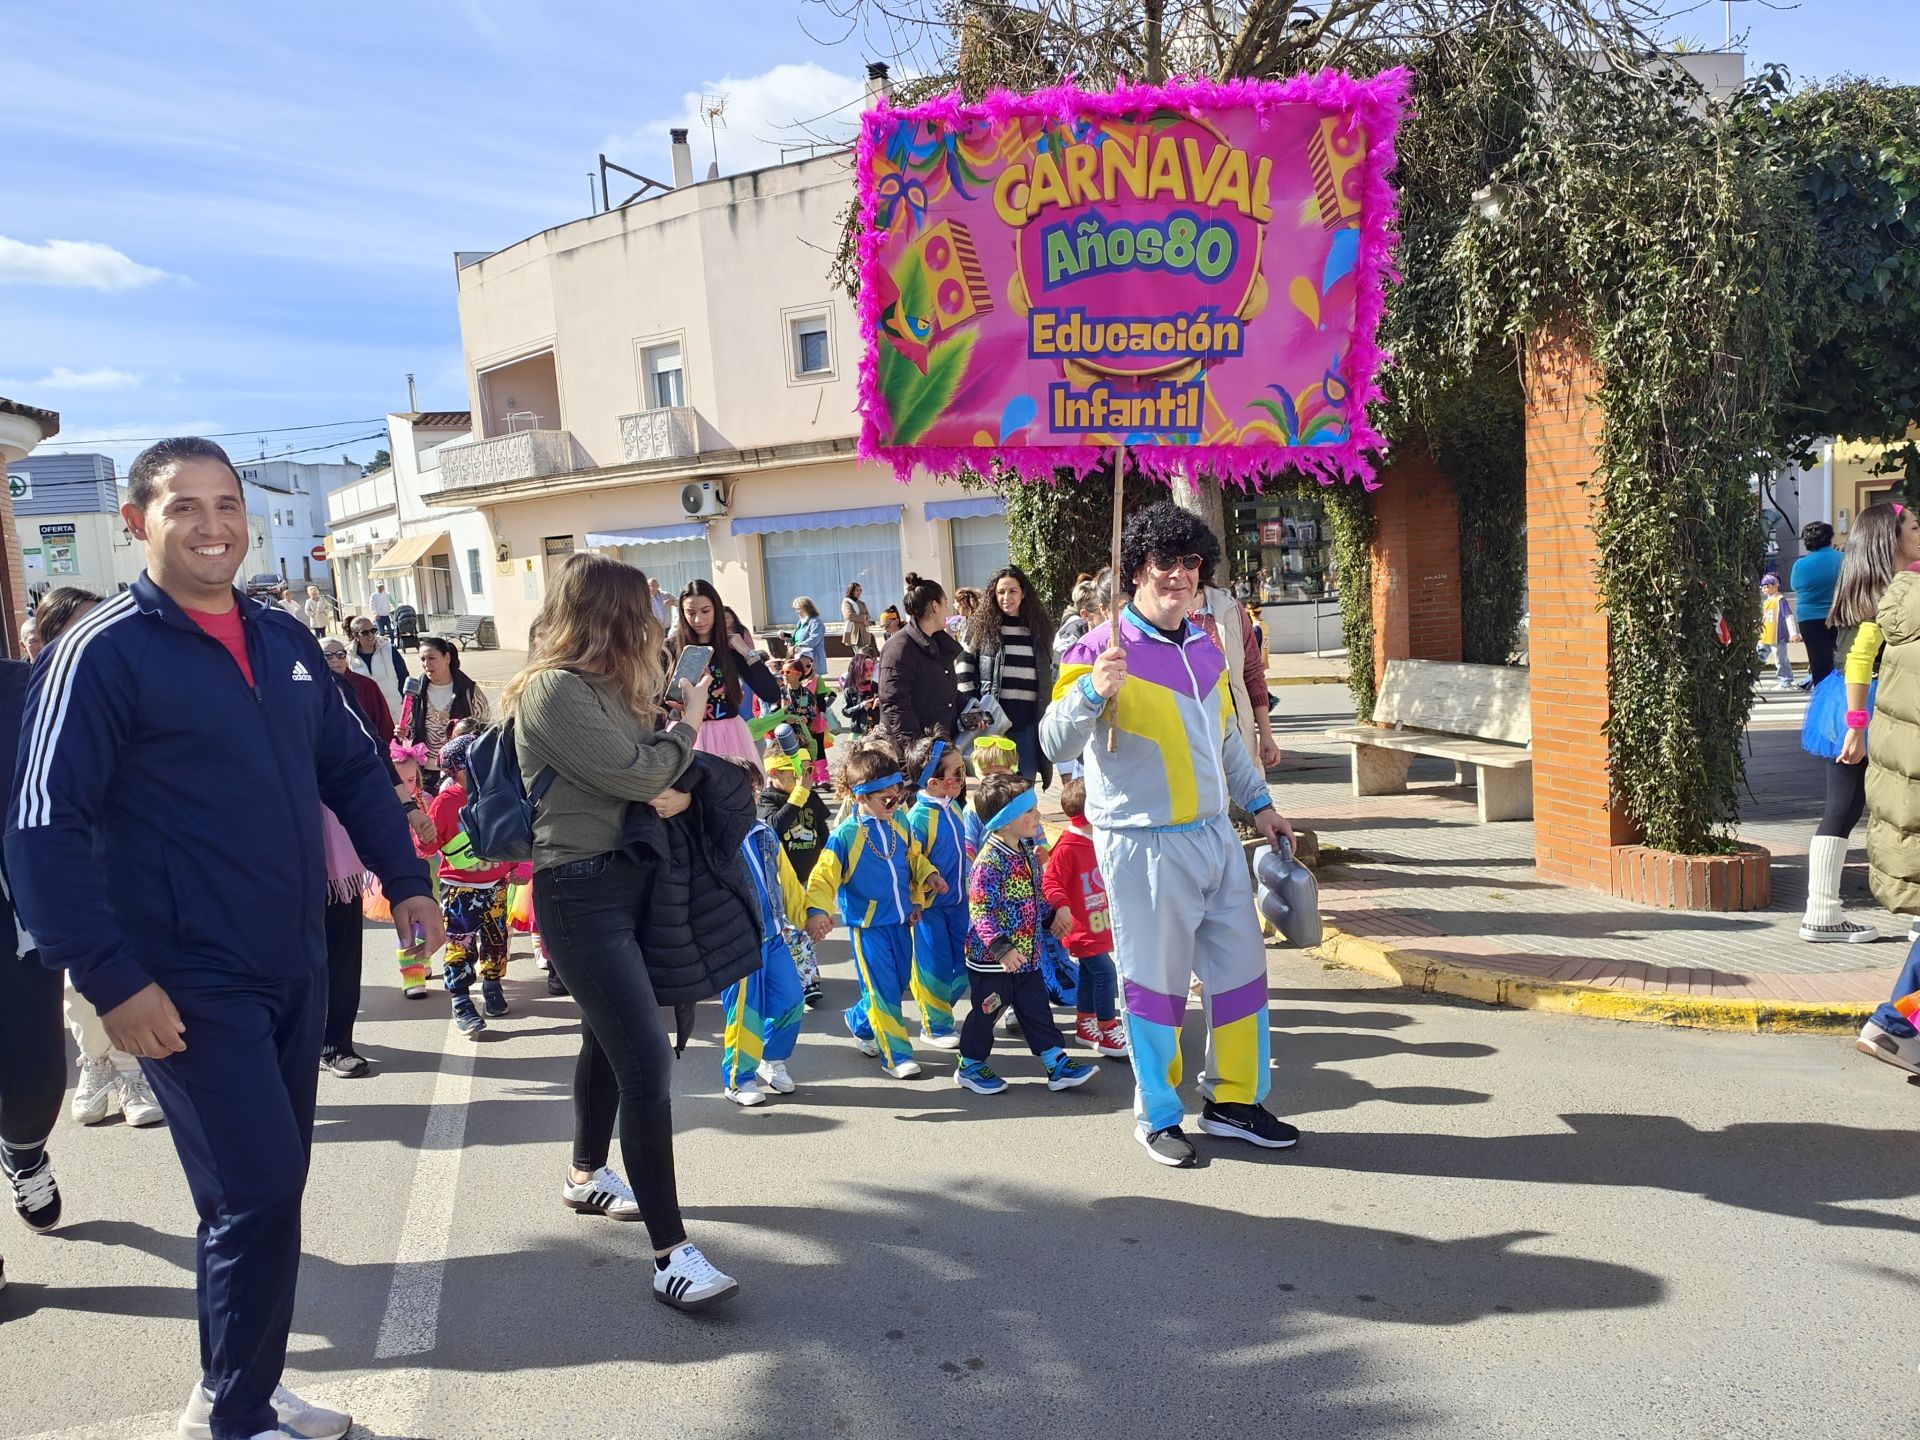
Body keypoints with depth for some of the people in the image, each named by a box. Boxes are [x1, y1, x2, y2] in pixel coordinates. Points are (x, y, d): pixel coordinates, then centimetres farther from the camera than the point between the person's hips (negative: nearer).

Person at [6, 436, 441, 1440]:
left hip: (294, 971, 7)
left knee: (269, 1190, 15)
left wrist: (406, 882, 9)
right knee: (258, 1194, -5)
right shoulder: (103, 651, -10)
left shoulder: (283, 641, 9)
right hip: (188, 989, -6)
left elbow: (353, 767, 17)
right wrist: (112, 981, -19)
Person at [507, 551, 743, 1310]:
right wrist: (686, 726, -2)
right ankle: (672, 1252, -9)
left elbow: (649, 775, 13)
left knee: (609, 1039, 22)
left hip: (629, 876, 9)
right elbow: (635, 772, -19)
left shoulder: (602, 686, 11)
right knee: (648, 1061, -14)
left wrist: (675, 789, -9)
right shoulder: (554, 690, -16)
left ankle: (586, 1176, 42)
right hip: (582, 890, -9)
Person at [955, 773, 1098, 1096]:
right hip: (991, 959, -8)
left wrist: (1051, 916, 20)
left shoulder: (1025, 852, 5)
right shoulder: (989, 862, -24)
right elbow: (979, 911, -27)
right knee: (987, 1012, 7)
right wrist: (1001, 948, -33)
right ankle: (970, 1067, 25)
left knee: (1036, 1009, 13)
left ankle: (1058, 1063, 20)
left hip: (1026, 954, 8)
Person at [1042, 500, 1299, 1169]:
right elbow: (1055, 743, -19)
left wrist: (1259, 804, 24)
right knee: (1156, 982, 3)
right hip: (1145, 846, -7)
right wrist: (1092, 690, -36)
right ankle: (1157, 1114, 22)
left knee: (1242, 967, 13)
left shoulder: (1204, 646, 12)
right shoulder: (1102, 649, -11)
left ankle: (1234, 1101, 30)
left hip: (1215, 836, 7)